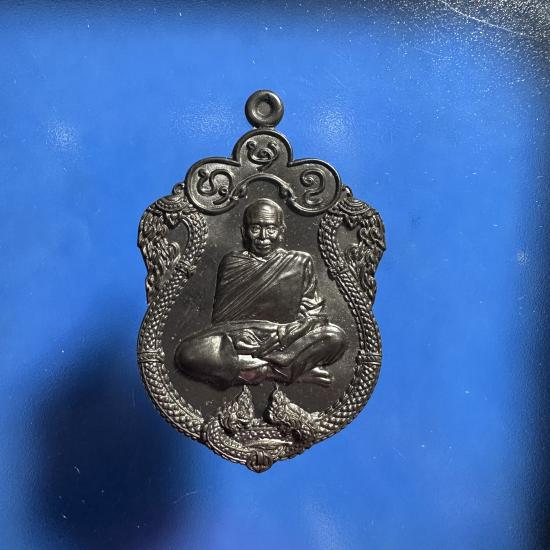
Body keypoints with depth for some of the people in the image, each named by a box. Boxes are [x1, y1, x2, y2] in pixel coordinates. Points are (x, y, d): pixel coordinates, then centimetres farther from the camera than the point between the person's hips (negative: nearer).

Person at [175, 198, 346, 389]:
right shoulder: (231, 262, 11)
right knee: (186, 354, -29)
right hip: (238, 342, 1)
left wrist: (283, 334, -16)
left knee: (335, 336, -26)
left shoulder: (300, 262, 9)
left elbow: (315, 316, 3)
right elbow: (219, 317, 8)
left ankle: (245, 369, -22)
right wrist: (244, 334, -14)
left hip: (286, 344, 0)